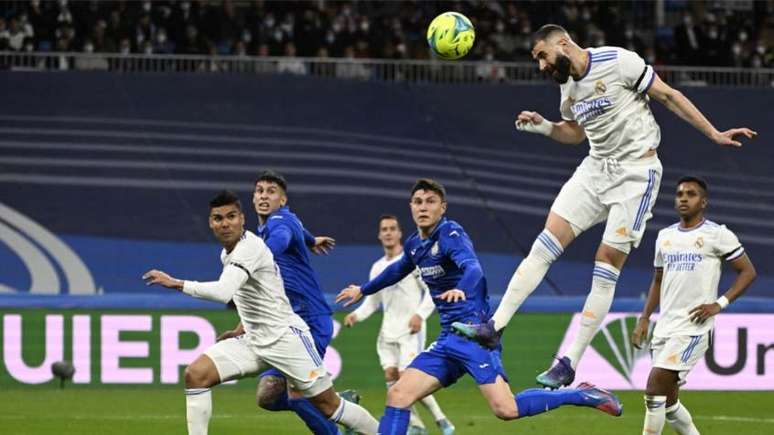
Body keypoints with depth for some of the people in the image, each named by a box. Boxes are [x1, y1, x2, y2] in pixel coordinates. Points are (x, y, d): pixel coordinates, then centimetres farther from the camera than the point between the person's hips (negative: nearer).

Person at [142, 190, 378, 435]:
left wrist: (177, 284, -34)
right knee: (195, 374, -10)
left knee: (328, 405, -4)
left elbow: (223, 292, -35)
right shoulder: (227, 254, 9)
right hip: (254, 341, 8)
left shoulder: (250, 248, -19)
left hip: (285, 338, -8)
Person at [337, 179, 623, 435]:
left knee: (506, 409, -22)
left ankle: (582, 395, -6)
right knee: (398, 396, -4)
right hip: (449, 338, 8)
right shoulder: (414, 245, 13)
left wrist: (461, 289, -51)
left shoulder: (450, 234, -10)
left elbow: (473, 268, -29)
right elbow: (398, 270, 37)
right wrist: (363, 290, 48)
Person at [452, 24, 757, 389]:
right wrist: (543, 127, 6)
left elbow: (668, 95, -8)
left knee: (607, 267, -7)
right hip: (596, 168, 7)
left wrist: (714, 134, -8)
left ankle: (569, 365, -6)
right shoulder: (568, 86, 9)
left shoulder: (617, 61, -14)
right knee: (544, 245, -6)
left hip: (636, 172, -7)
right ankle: (494, 328, -6)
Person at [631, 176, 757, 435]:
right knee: (668, 402, 8)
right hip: (665, 326, 7)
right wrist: (644, 319, 14)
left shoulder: (717, 235, -3)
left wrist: (720, 303, -12)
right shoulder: (665, 236, 15)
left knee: (655, 387, -17)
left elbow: (748, 272, -1)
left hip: (693, 326, -7)